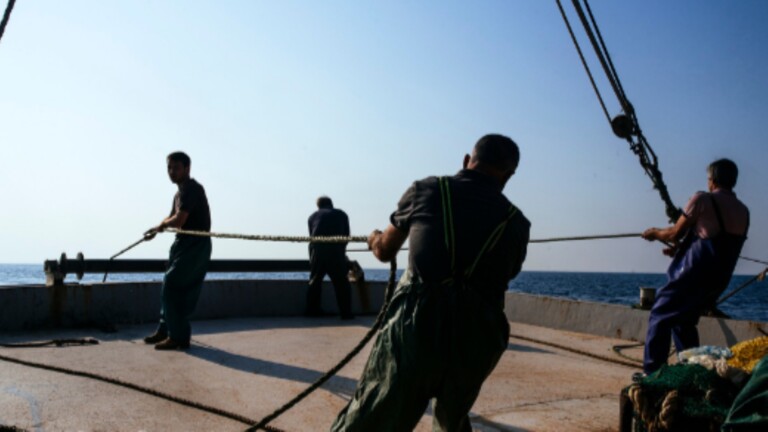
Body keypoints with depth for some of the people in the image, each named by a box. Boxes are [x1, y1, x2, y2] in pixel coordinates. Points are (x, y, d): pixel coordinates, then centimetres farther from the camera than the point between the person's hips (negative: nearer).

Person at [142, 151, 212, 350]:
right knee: (170, 289, 16)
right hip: (184, 245, 10)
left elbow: (178, 220, -23)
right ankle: (165, 330, 29)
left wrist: (162, 225, -4)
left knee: (171, 288, -10)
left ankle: (178, 337, -3)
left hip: (195, 246, -10)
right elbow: (172, 218, 28)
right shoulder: (180, 192, 17)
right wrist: (156, 230, 12)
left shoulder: (191, 189, -15)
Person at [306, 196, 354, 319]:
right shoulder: (341, 214, 17)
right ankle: (346, 312, 0)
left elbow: (312, 236, 15)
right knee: (341, 283, 3)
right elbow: (346, 236, 14)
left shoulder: (313, 216, 18)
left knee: (315, 280, 14)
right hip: (336, 251, -2)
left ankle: (312, 309, 17)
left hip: (317, 250, 2)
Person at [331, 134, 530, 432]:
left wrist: (374, 239, 46)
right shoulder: (516, 221, 13)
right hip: (477, 339, 3)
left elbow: (385, 252, 22)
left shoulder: (425, 190, 10)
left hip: (416, 326, -2)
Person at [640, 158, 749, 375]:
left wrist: (655, 233, 17)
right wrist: (680, 248, 26)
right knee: (684, 321, 21)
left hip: (694, 273, -7)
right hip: (719, 280, 7)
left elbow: (675, 233, -4)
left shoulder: (703, 199, -8)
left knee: (660, 316, 1)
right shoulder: (743, 211, 12)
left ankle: (652, 372, -4)